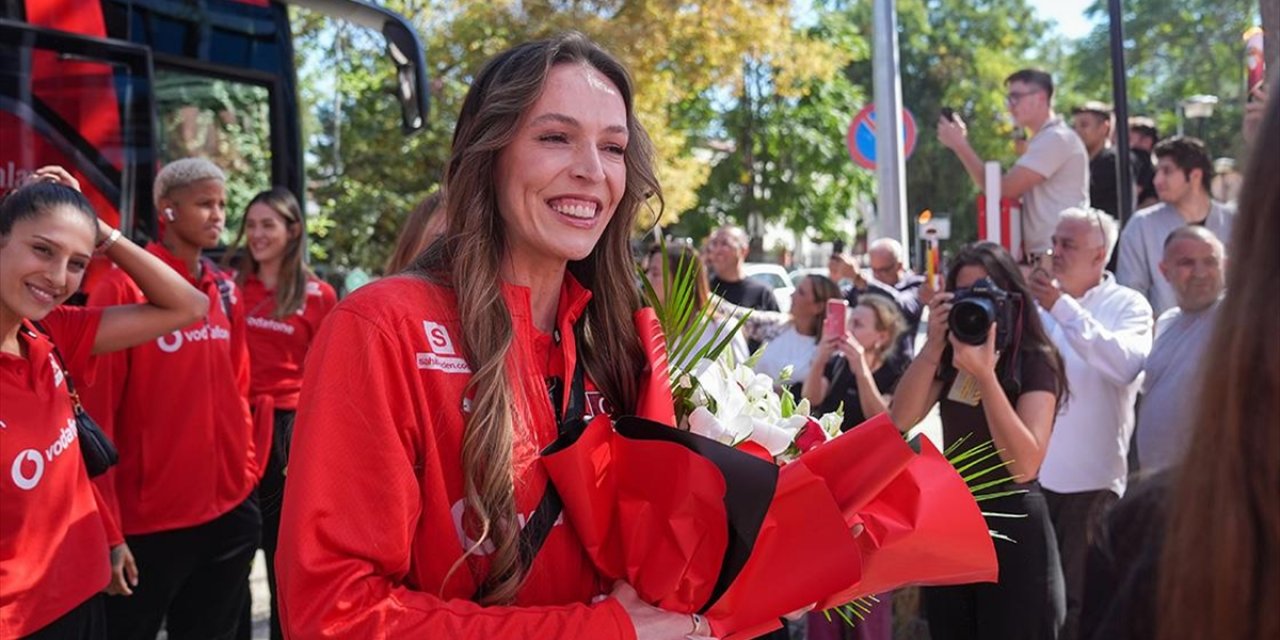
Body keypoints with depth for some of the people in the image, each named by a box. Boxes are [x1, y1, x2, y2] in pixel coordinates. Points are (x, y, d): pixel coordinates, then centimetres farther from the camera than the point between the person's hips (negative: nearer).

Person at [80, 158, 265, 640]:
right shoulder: (123, 288, -11)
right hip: (147, 518, -6)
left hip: (228, 509, 6)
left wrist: (248, 467, 10)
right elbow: (96, 408, -13)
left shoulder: (226, 291, 9)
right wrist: (104, 518, -14)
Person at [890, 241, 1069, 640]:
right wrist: (934, 344, -16)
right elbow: (900, 419, -8)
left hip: (1012, 528, -5)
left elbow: (1025, 466, -23)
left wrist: (984, 374, -30)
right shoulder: (951, 358, 5)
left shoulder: (1036, 360, -11)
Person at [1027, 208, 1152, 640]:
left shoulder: (1128, 305, -1)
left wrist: (1063, 309, -22)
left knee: (1080, 602, 6)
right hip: (1031, 475, 4)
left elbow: (1126, 364, -21)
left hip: (1092, 480, -4)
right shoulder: (1037, 303, 9)